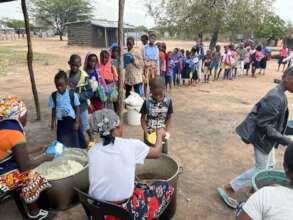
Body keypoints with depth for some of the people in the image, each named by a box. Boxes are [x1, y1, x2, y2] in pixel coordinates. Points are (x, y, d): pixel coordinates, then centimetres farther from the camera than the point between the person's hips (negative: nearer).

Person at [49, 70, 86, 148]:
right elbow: (53, 110, 7)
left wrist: (77, 122, -8)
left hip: (72, 120, -1)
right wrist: (53, 122, 9)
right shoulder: (53, 96, -3)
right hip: (61, 122, 2)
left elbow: (77, 109, -4)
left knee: (75, 141, 7)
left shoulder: (72, 94, -10)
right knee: (63, 143, 6)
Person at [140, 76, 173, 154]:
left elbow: (169, 118, -5)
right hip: (149, 133, -1)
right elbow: (143, 118, -7)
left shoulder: (168, 101, -12)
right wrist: (146, 133, -14)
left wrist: (167, 132, -13)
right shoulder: (147, 102, -15)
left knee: (164, 153, 14)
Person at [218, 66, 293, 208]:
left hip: (267, 137, 10)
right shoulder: (276, 98, -29)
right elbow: (263, 124, -28)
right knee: (261, 169, 3)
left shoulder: (278, 94, 3)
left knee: (269, 165, 23)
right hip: (263, 138, -10)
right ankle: (229, 188, 12)